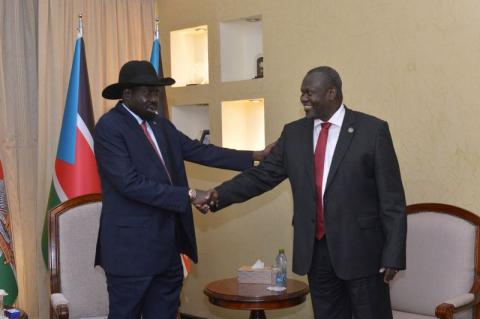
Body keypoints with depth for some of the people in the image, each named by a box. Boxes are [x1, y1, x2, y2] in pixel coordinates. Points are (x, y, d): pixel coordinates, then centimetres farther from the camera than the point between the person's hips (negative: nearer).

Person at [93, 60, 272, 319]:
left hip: (167, 245, 8)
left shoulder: (161, 124, 12)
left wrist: (255, 156, -1)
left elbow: (199, 150, 6)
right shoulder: (109, 127, -12)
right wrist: (188, 195, -22)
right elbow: (130, 183, -22)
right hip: (131, 247, -7)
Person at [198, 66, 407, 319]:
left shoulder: (372, 130, -5)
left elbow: (392, 199, -6)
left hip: (360, 249, -4)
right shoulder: (293, 133, 8)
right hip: (315, 250, 4)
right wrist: (219, 195, -7)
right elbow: (263, 175, 7)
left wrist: (393, 254, -10)